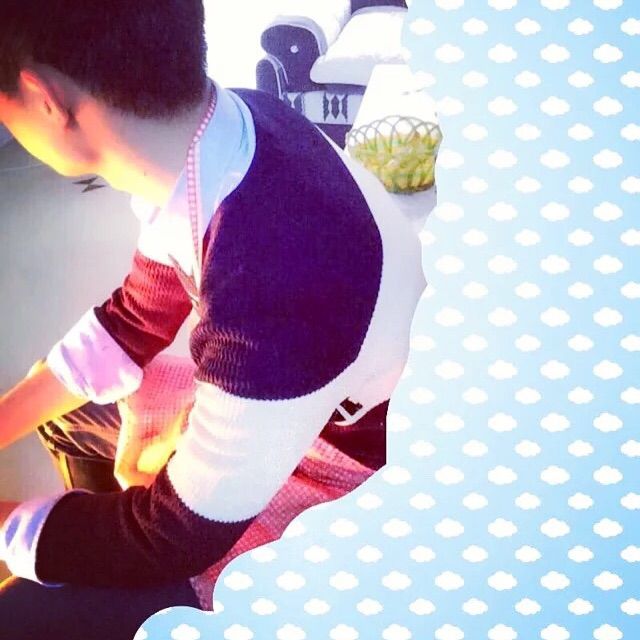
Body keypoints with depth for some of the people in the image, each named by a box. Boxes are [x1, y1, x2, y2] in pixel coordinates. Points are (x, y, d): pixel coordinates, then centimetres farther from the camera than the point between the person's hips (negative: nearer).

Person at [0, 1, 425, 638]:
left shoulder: (269, 276, -40)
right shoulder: (218, 122, -15)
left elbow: (177, 538, -24)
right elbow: (132, 323, 2)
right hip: (277, 402, 7)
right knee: (68, 410, 19)